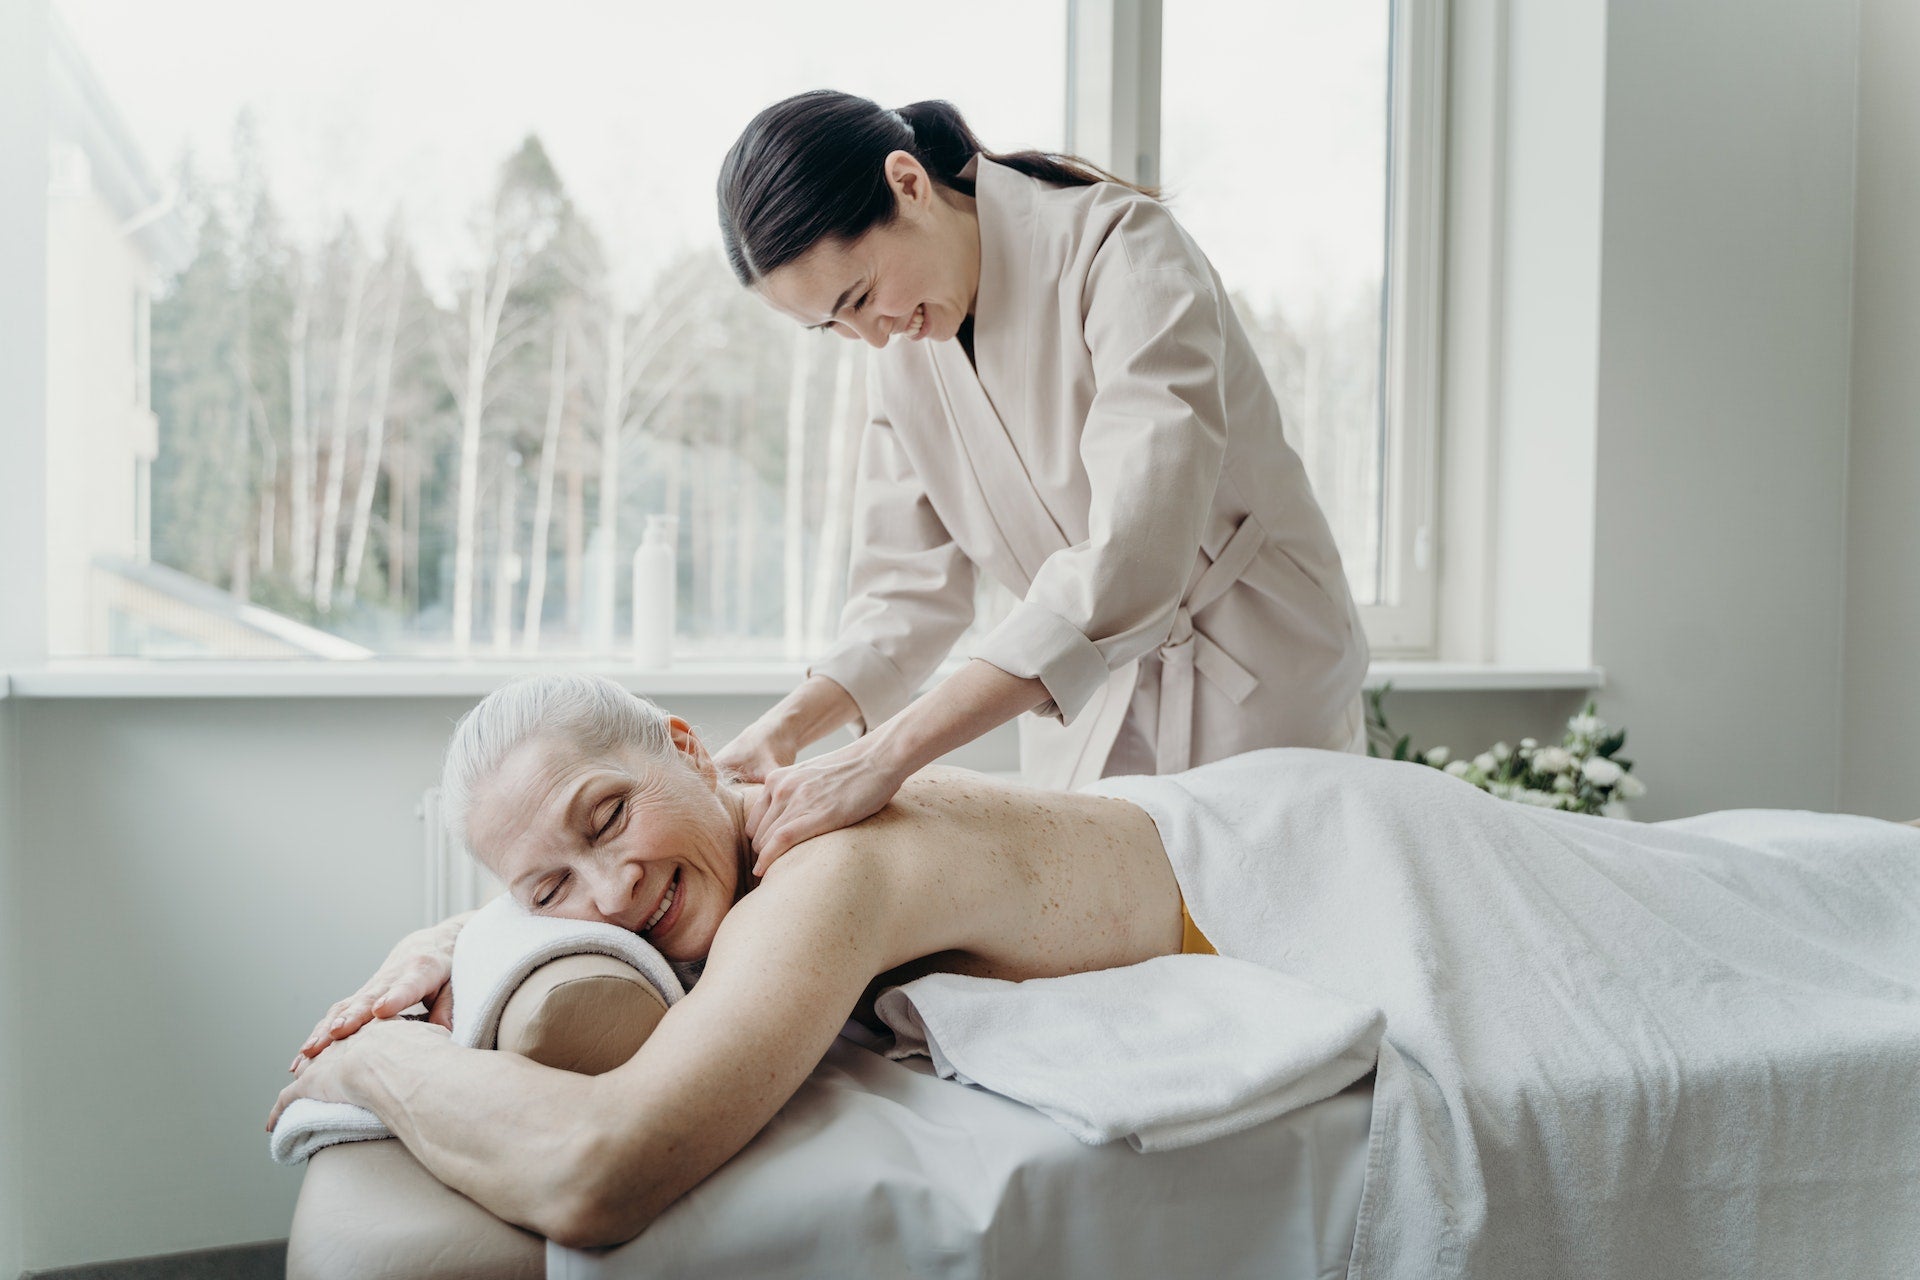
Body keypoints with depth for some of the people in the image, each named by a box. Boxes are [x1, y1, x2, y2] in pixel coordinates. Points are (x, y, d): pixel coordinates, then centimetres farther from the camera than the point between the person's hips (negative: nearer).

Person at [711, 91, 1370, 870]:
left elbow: (1130, 561, -34)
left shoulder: (1120, 252, -22)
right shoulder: (901, 355, 0)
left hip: (1258, 695, -5)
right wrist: (788, 727, -17)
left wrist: (889, 756, -39)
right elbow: (909, 588, 2)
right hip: (1082, 708, 5)